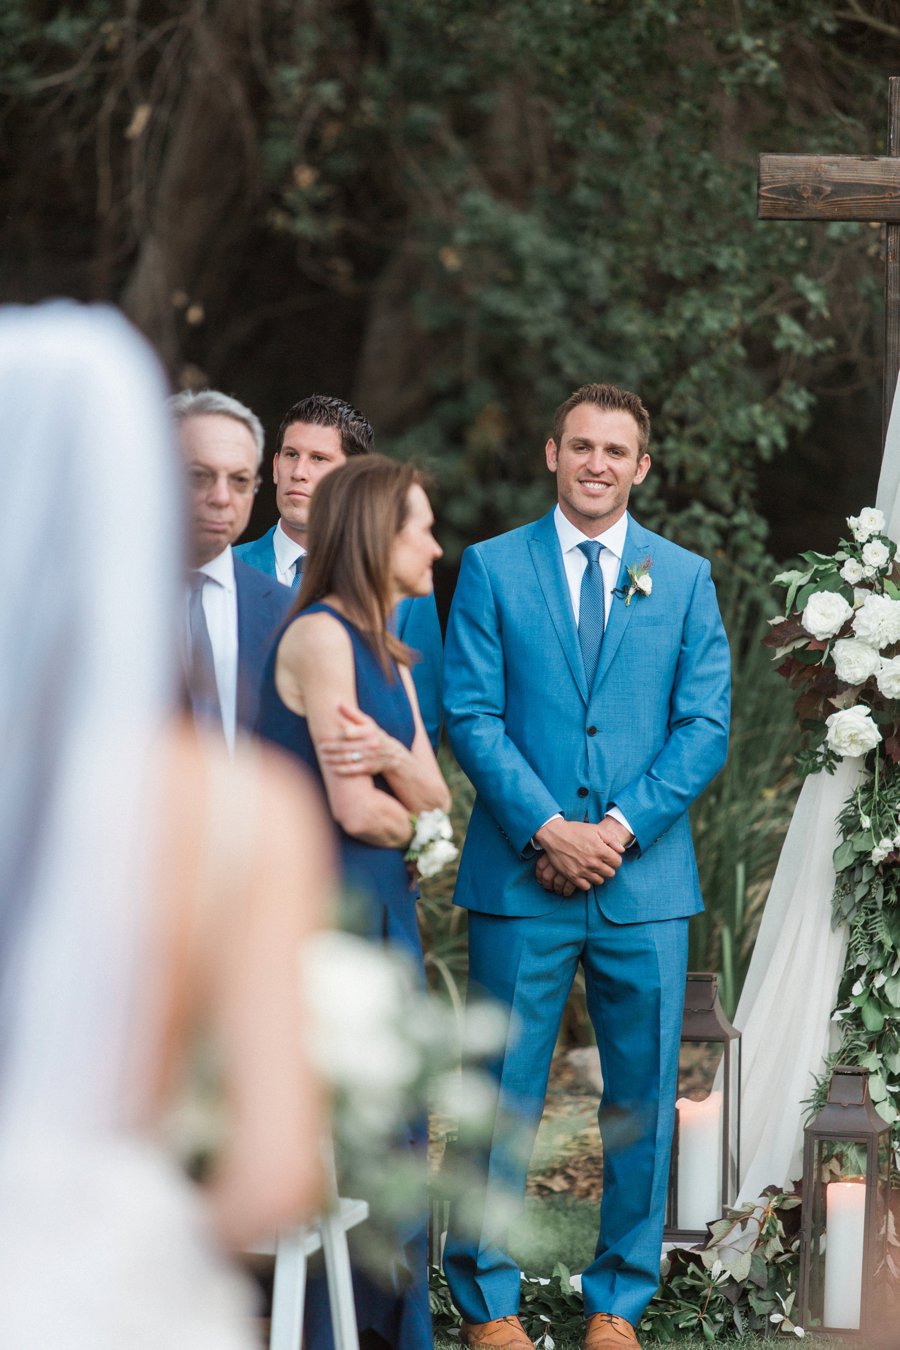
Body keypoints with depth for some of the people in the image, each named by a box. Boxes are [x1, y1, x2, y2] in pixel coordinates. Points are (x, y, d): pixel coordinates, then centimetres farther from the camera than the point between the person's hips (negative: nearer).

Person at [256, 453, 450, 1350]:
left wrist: (390, 759, -15)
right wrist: (405, 809, 6)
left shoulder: (386, 652, 16)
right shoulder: (320, 636, -12)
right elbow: (355, 809, -16)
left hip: (383, 902, 9)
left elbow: (433, 798, 7)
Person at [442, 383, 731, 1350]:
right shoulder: (492, 569, 5)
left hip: (645, 877, 2)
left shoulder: (685, 577, 10)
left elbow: (705, 725, 4)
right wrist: (546, 827, -12)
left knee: (643, 1097, 5)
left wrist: (622, 828, -9)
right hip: (520, 873, -2)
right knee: (505, 1092, 1)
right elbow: (471, 715, -1)